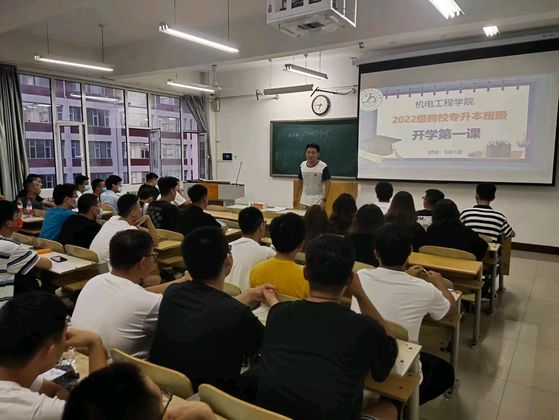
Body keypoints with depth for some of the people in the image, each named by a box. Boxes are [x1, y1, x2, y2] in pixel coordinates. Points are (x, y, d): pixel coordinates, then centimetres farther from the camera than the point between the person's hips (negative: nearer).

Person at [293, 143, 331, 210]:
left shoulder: (323, 167, -13)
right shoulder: (302, 165, 2)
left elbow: (327, 184, -13)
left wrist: (324, 200, -20)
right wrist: (296, 197, 10)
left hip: (318, 202, -5)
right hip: (304, 201, 5)